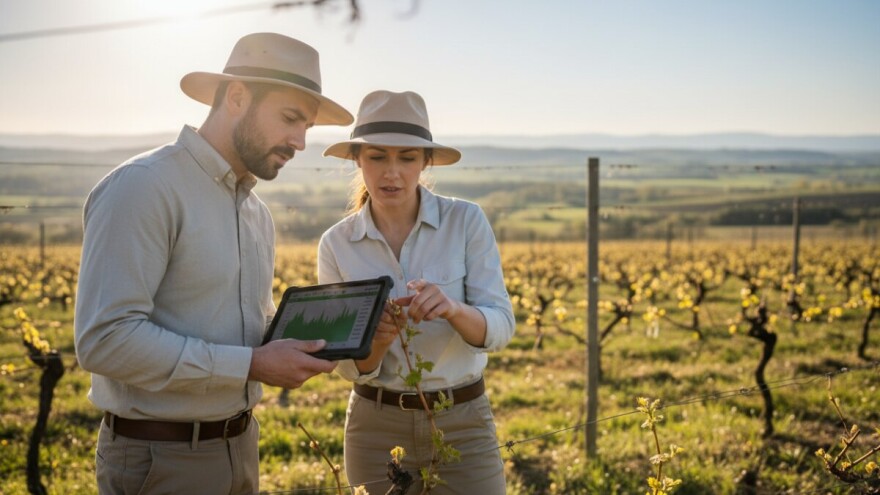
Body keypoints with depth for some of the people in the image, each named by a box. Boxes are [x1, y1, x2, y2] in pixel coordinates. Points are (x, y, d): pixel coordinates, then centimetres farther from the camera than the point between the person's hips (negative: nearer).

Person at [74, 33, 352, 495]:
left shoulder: (257, 211, 9)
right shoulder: (143, 187, -17)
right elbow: (105, 339, -24)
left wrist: (301, 339, -2)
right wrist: (252, 365, -23)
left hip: (241, 445, 8)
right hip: (159, 458, -8)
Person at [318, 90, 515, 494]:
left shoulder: (466, 221, -8)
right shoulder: (336, 244, -5)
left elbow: (500, 328, -12)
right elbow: (347, 365, -4)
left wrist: (453, 309, -31)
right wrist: (375, 340, -25)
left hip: (463, 422, -1)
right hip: (377, 426, 1)